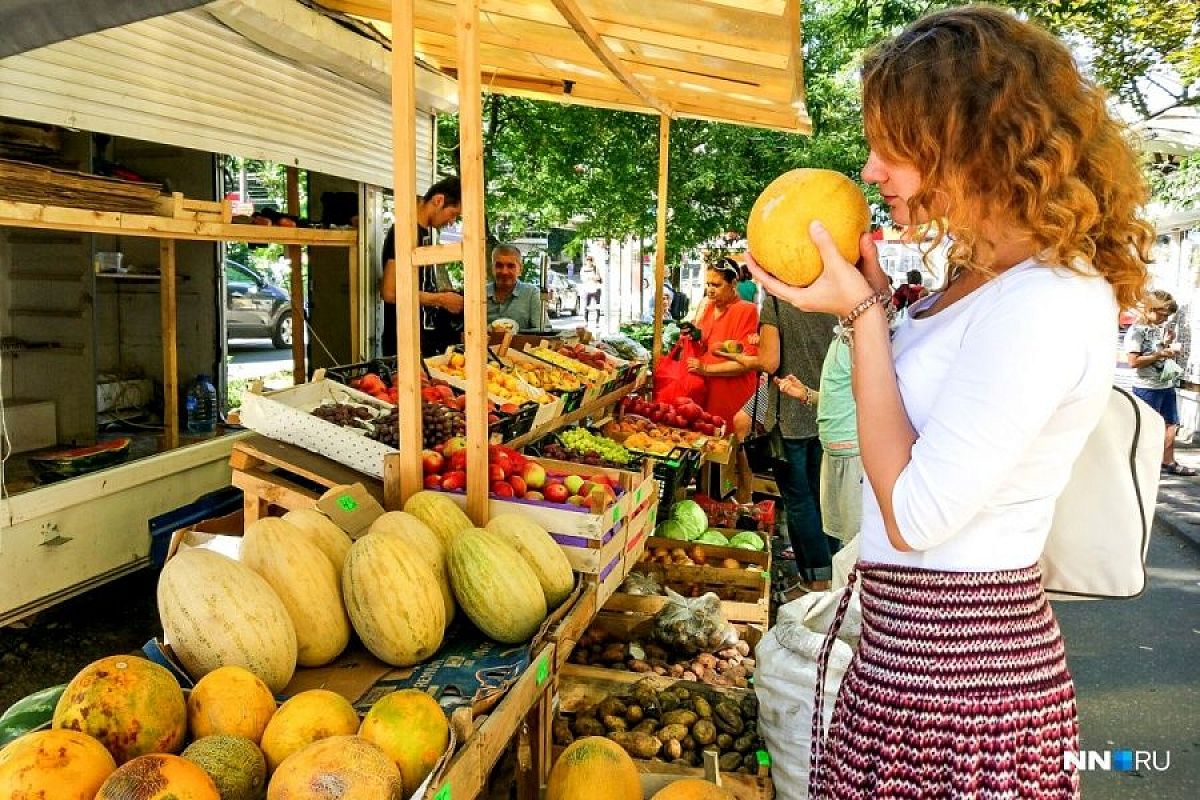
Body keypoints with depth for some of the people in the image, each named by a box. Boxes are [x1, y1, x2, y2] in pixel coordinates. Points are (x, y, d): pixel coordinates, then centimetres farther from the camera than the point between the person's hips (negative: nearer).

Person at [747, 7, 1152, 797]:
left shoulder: (1046, 302, -22)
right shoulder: (987, 275, 8)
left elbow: (915, 514, -22)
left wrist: (861, 312, -17)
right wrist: (874, 298, 7)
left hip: (961, 668, -9)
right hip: (918, 643, 9)